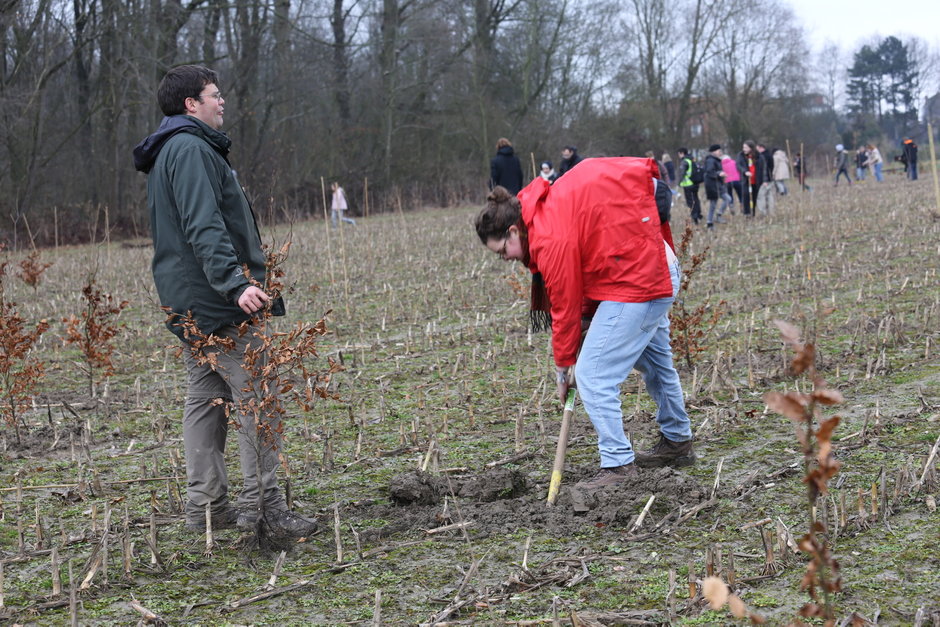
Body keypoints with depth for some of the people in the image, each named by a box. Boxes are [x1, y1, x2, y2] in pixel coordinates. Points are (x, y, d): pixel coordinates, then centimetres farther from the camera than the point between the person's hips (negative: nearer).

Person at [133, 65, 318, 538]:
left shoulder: (167, 153, 20)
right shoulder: (191, 149, -14)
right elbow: (204, 227, -25)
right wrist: (235, 283, -33)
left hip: (186, 302, 11)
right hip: (217, 302, -11)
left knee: (205, 399, 11)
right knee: (256, 399, -8)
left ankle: (205, 505, 14)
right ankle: (263, 504, -9)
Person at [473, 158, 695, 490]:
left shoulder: (553, 241, -23)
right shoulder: (549, 200, 4)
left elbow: (565, 307, -15)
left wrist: (563, 366, -3)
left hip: (633, 286, -11)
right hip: (661, 273, 11)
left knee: (592, 375, -10)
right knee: (655, 363, 27)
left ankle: (618, 465, -6)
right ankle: (677, 443, 44)